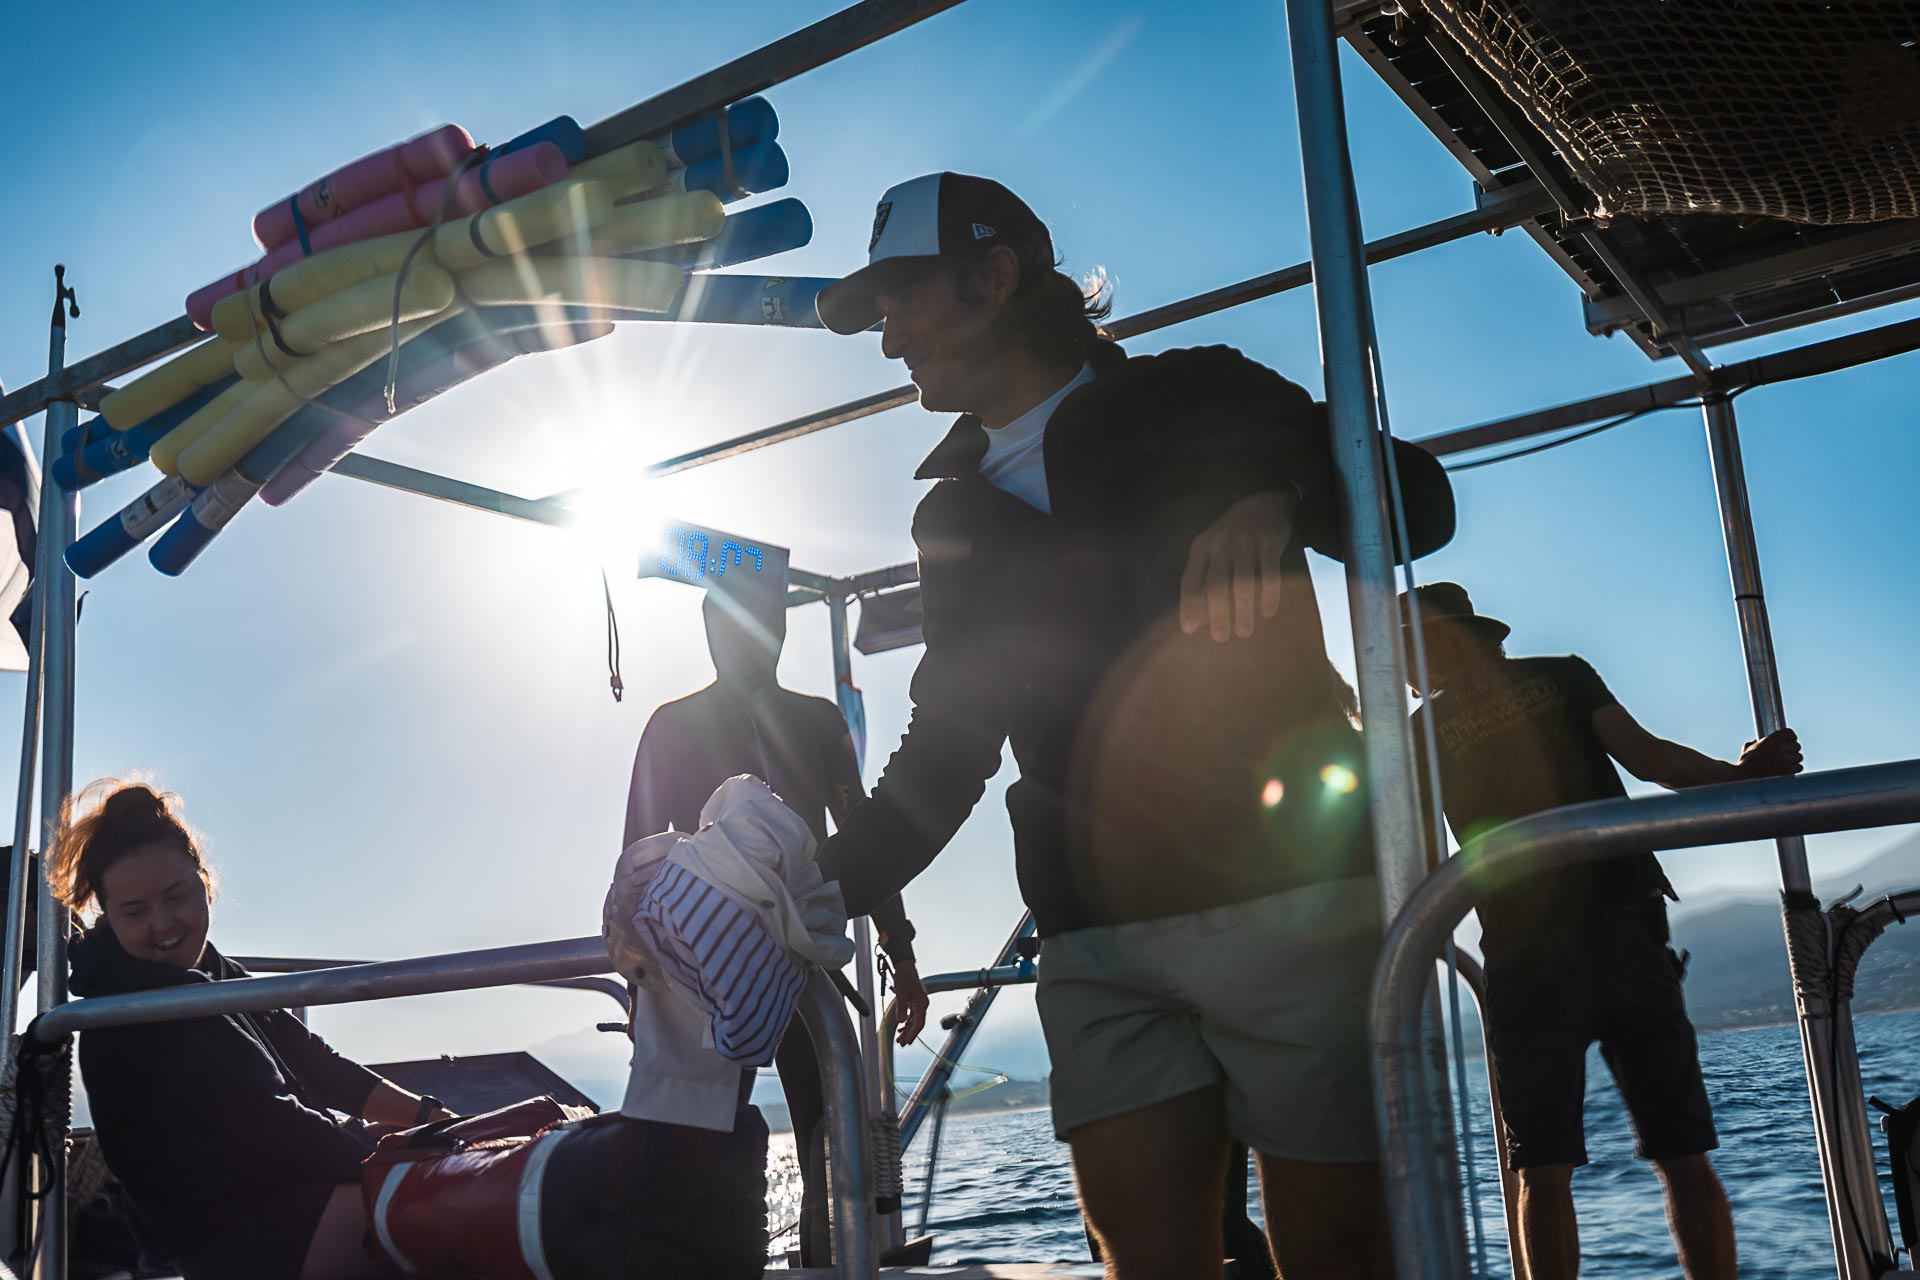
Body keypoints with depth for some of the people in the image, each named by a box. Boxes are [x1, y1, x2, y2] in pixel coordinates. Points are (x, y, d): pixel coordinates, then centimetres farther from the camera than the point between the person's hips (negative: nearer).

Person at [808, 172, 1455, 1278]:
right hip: (1098, 944, 4)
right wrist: (819, 891, 8)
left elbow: (1414, 501, -3)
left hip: (1290, 896, -4)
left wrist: (1273, 503, -24)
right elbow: (944, 750, 20)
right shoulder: (956, 517, 19)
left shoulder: (1196, 398, 6)